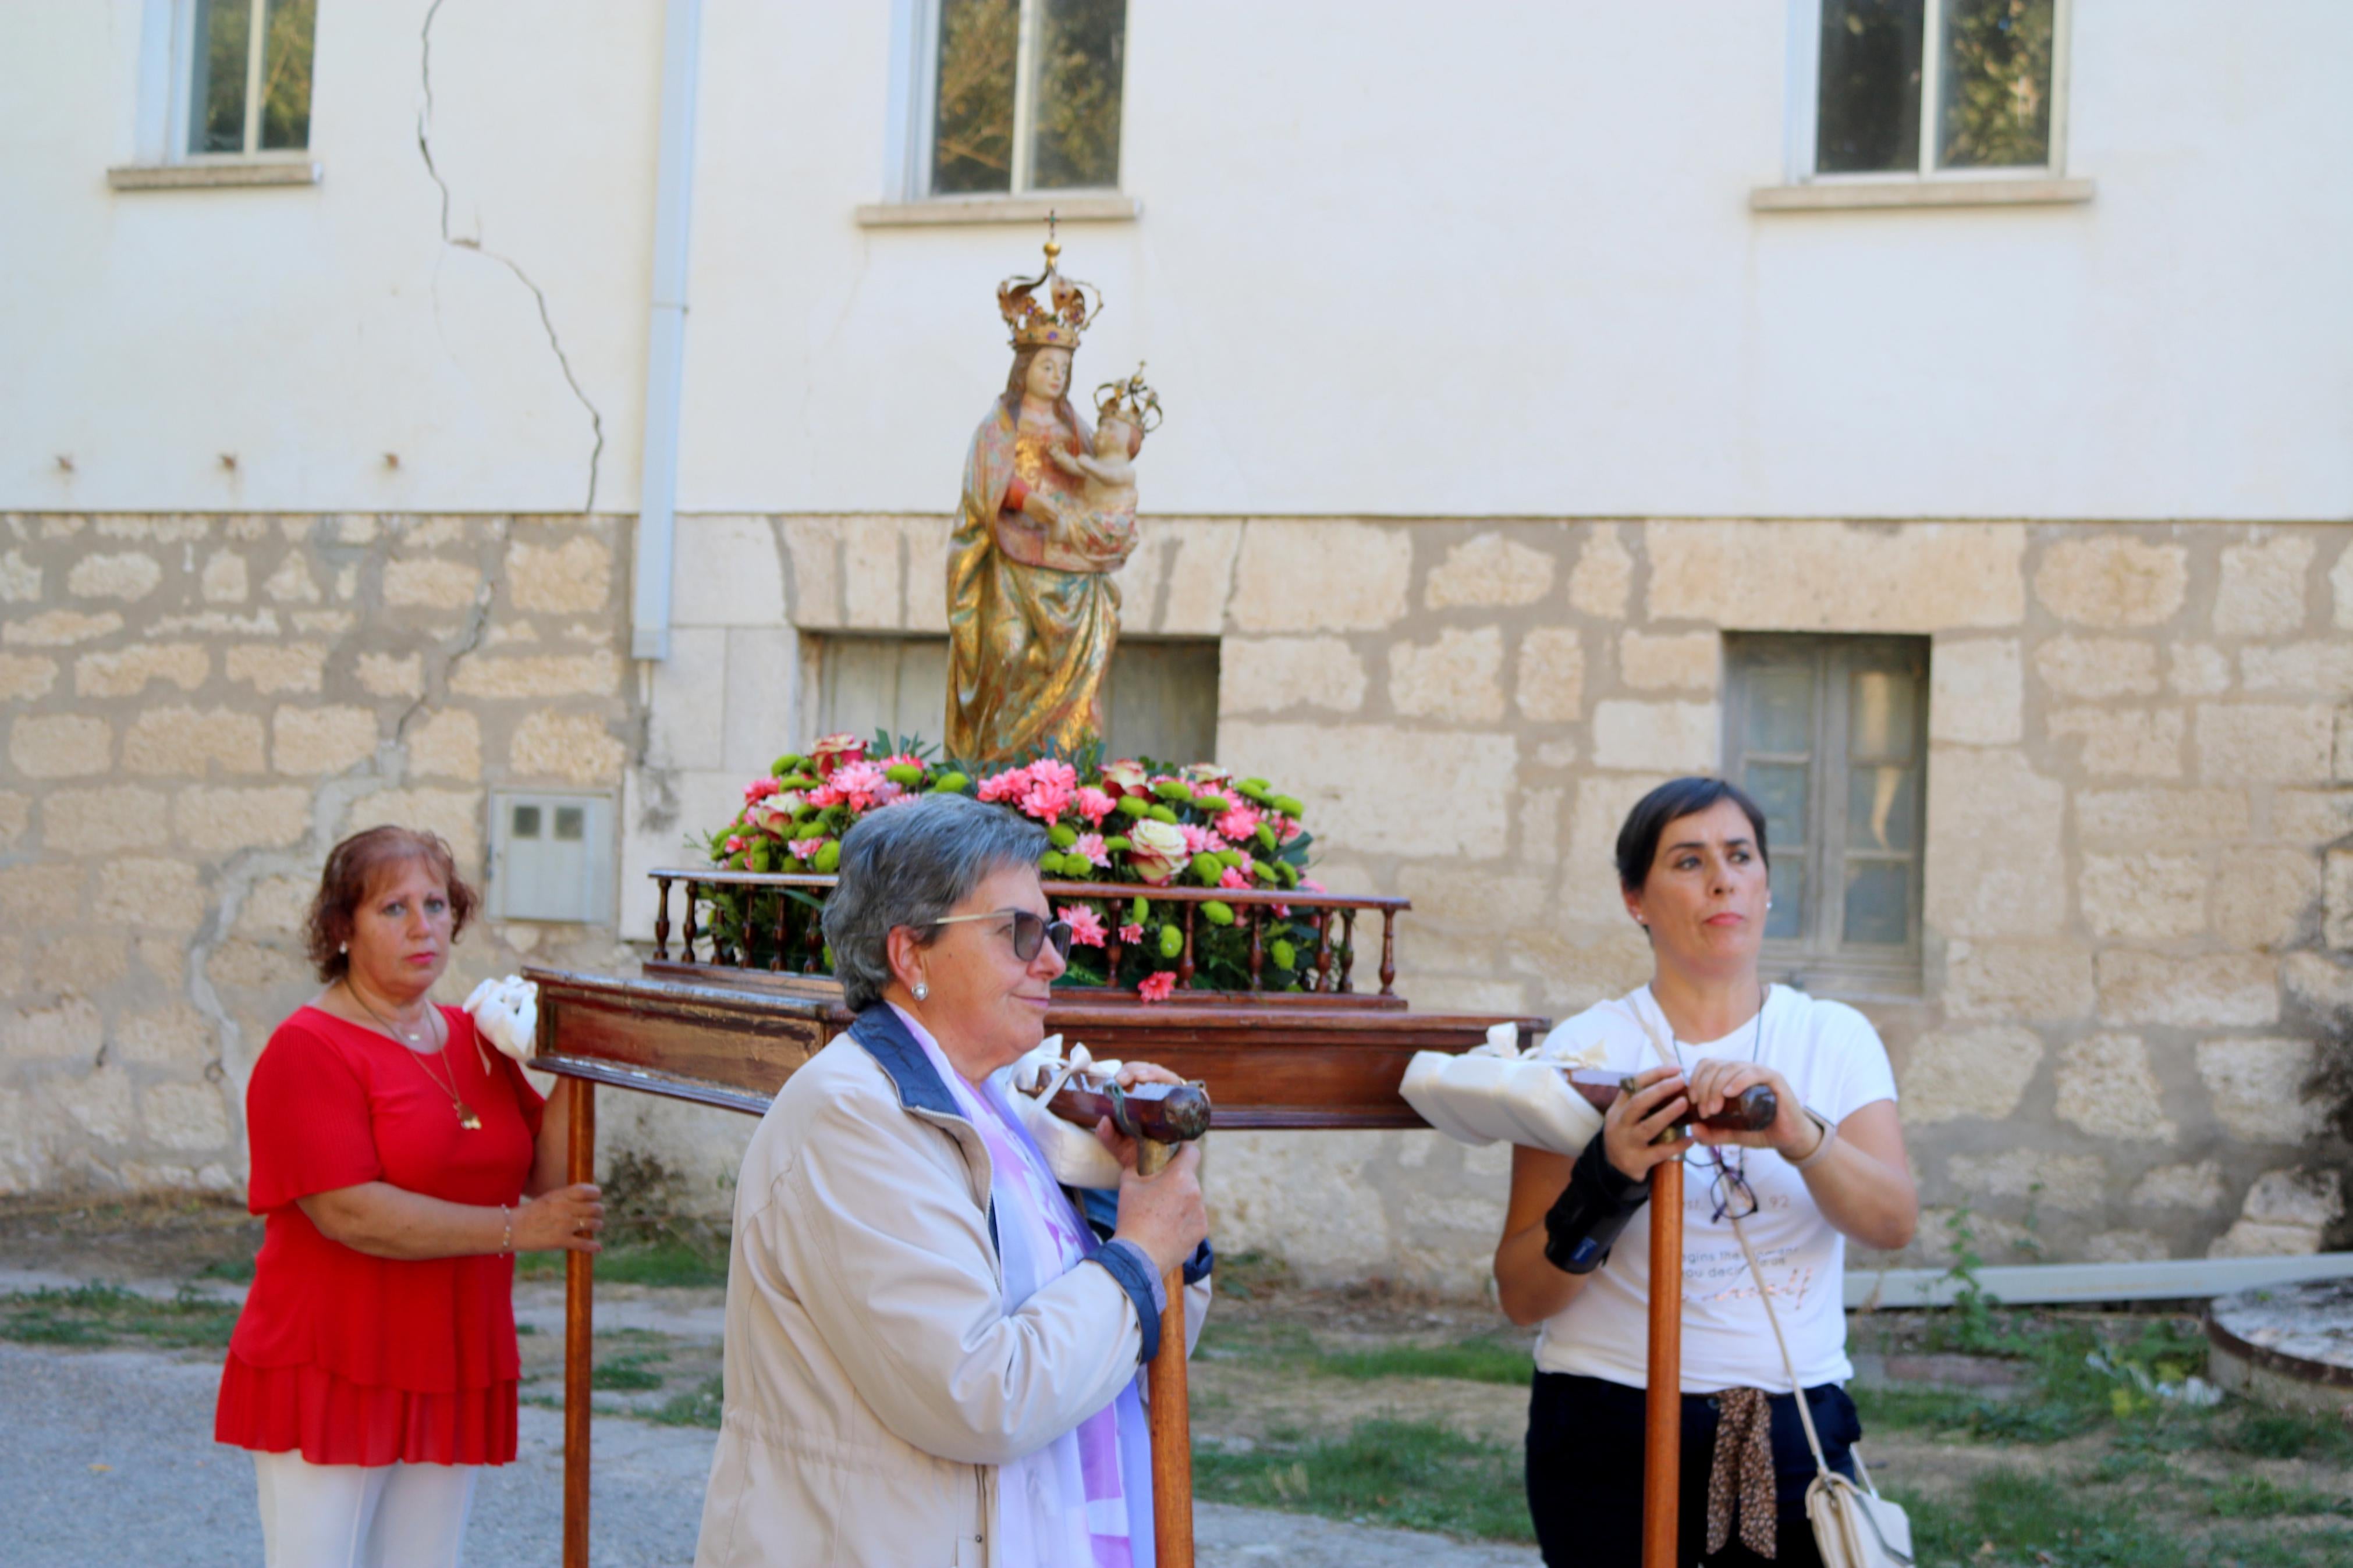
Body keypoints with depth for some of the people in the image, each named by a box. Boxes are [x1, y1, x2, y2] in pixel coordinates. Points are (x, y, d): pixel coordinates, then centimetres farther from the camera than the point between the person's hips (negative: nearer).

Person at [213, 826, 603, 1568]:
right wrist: (514, 1230, -20)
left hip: (452, 1379, 7)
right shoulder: (309, 1048, -11)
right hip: (329, 1374, -6)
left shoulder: (475, 1039, 11)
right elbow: (351, 1213, -21)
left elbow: (544, 1177, 8)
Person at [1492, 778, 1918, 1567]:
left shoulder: (1835, 1038, 5)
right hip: (1614, 1434, -2)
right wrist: (1606, 1183, -22)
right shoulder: (1588, 1050, -2)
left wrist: (1798, 1136, -29)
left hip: (1793, 1437, 2)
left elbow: (1894, 1222, -11)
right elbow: (1521, 1296, -5)